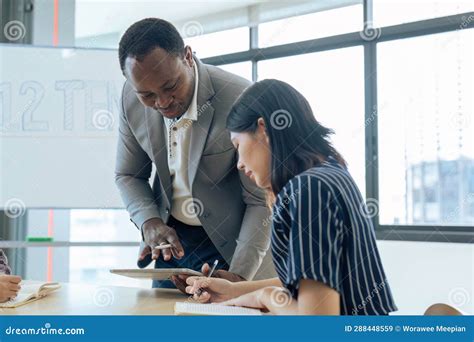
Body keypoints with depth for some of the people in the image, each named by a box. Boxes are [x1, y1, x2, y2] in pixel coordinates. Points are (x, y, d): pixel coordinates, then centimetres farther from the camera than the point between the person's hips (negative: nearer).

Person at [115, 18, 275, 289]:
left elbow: (262, 201, -21)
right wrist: (150, 223, -15)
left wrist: (238, 275, -30)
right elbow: (128, 175, 4)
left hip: (227, 244, -4)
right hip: (168, 238, 5)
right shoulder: (132, 99, -11)